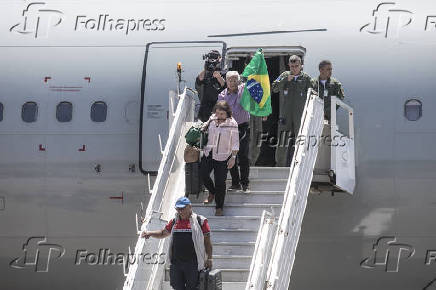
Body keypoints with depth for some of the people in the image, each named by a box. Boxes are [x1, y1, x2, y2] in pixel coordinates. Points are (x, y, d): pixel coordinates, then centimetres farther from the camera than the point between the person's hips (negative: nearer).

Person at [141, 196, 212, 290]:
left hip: (193, 264, -5)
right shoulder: (174, 222, 13)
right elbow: (163, 233, 27)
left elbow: (207, 242, 2)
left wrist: (209, 258, -4)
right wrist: (150, 233, 10)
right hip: (176, 263, 5)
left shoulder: (200, 221, 0)